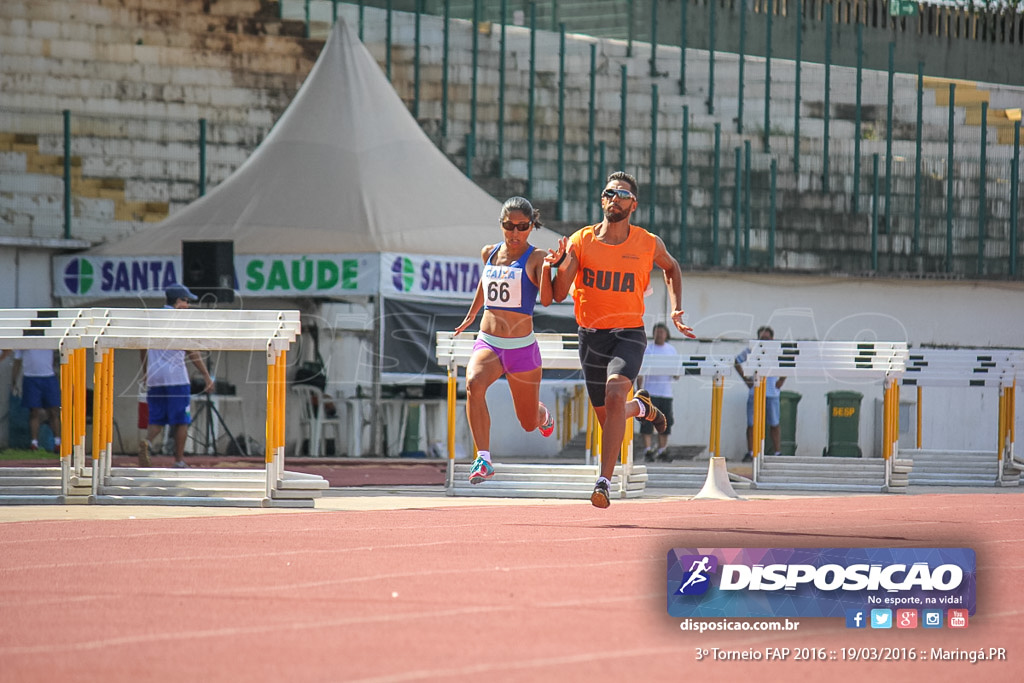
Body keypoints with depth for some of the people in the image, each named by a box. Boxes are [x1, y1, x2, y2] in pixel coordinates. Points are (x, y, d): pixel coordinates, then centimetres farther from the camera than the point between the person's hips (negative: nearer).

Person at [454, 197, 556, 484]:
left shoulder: (535, 257, -7)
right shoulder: (489, 253, 7)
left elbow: (546, 299, -22)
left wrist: (547, 268, -38)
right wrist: (472, 314, 39)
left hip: (522, 347, -2)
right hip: (487, 343, 2)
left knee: (529, 423, 10)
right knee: (474, 384, -32)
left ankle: (543, 415, 50)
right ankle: (484, 460, -34)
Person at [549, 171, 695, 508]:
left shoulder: (649, 244, -3)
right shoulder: (581, 241, -5)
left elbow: (672, 268, 21)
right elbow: (559, 294, -10)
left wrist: (675, 310, 10)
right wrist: (560, 265, -30)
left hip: (629, 333, -2)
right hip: (591, 336, 2)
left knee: (615, 395, -28)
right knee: (607, 416, 12)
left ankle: (604, 481, -27)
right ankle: (641, 406, 50)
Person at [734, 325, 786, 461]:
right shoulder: (751, 350, 4)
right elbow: (737, 362, 16)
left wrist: (781, 380, 6)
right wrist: (745, 378, 7)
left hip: (772, 393, 0)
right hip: (754, 392, 0)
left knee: (774, 424, 3)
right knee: (751, 423, -1)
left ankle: (776, 452, 12)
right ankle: (750, 453, 6)